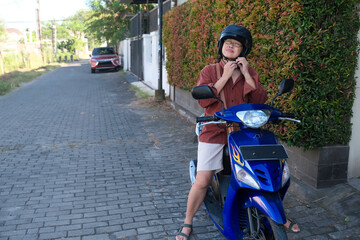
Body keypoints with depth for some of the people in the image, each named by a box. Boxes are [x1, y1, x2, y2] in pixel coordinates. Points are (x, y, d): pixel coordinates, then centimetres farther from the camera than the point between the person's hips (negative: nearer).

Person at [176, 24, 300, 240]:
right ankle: (188, 222, 16)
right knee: (202, 182, -6)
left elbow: (260, 101, -5)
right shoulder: (210, 71, 3)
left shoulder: (250, 73, 8)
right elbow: (203, 100, -13)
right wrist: (225, 76, -13)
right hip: (215, 132, -2)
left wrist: (246, 75, -11)